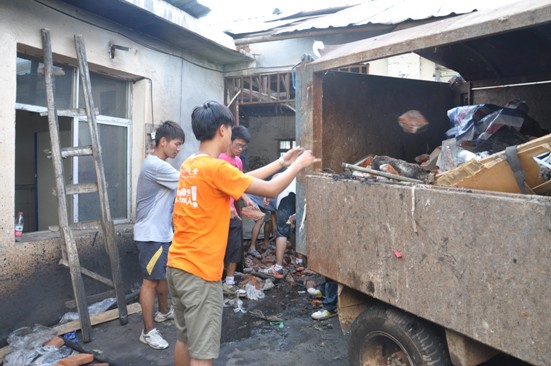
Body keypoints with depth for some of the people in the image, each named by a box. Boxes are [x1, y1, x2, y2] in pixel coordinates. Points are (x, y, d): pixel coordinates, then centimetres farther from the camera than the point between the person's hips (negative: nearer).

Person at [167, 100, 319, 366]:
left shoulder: (189, 165, 9)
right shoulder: (216, 168, -19)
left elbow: (242, 179, 15)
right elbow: (271, 190, -12)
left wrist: (281, 162, 18)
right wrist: (298, 164, 4)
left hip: (177, 265, 9)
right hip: (200, 272, -9)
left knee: (185, 338, 23)